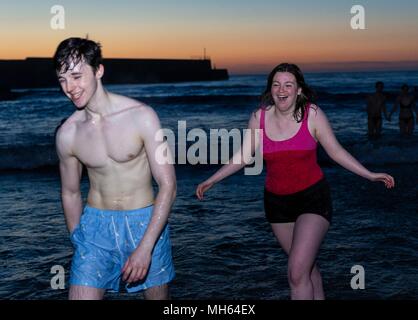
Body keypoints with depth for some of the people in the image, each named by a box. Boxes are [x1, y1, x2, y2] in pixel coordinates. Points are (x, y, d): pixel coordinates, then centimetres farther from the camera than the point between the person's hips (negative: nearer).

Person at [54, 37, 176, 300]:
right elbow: (71, 193, 11)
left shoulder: (142, 116, -14)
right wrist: (78, 242, 12)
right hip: (95, 226, 2)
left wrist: (145, 247, -19)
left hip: (146, 223, -2)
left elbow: (168, 185, -14)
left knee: (158, 296, 14)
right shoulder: (67, 133, -4)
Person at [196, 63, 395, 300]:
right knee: (308, 265, 18)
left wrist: (370, 175, -9)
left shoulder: (312, 114, -10)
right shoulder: (259, 118, -4)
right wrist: (211, 181, 5)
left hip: (312, 198, -3)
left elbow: (336, 152, -3)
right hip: (277, 201, 3)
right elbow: (243, 156, 6)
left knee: (297, 273, -15)